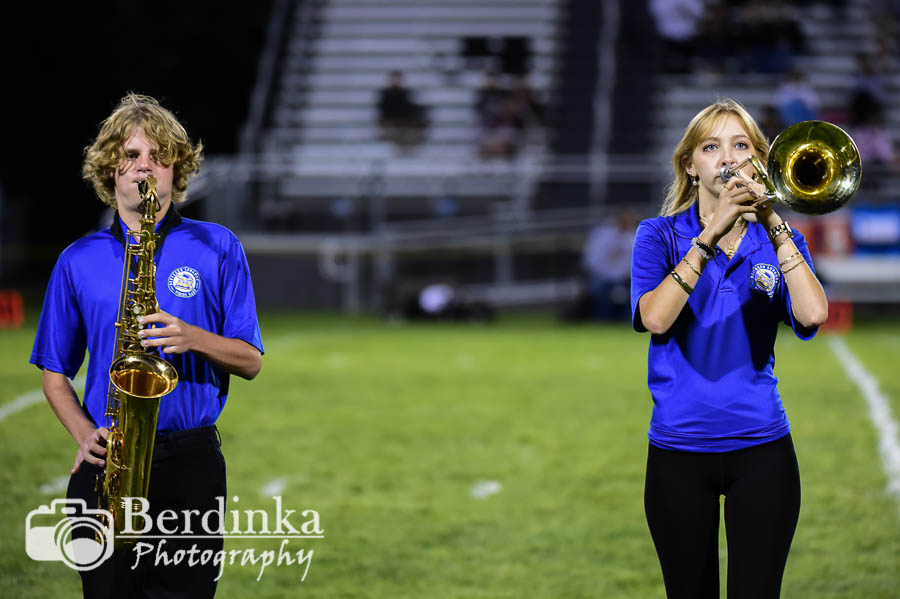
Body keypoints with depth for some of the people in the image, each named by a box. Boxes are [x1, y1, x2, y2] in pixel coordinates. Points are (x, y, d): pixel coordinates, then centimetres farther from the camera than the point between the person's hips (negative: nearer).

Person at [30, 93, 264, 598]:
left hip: (190, 461, -1)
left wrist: (191, 339, -15)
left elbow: (250, 362, 4)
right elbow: (55, 371, 13)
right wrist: (83, 433, -5)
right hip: (107, 460, 1)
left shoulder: (218, 247, 6)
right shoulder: (78, 261, 10)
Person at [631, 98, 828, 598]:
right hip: (680, 451, -1)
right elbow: (654, 318, -17)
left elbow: (812, 315, -13)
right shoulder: (660, 235, 2)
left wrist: (773, 224, -17)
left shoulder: (777, 240, 7)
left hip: (761, 449, 1)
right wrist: (711, 235, -21)